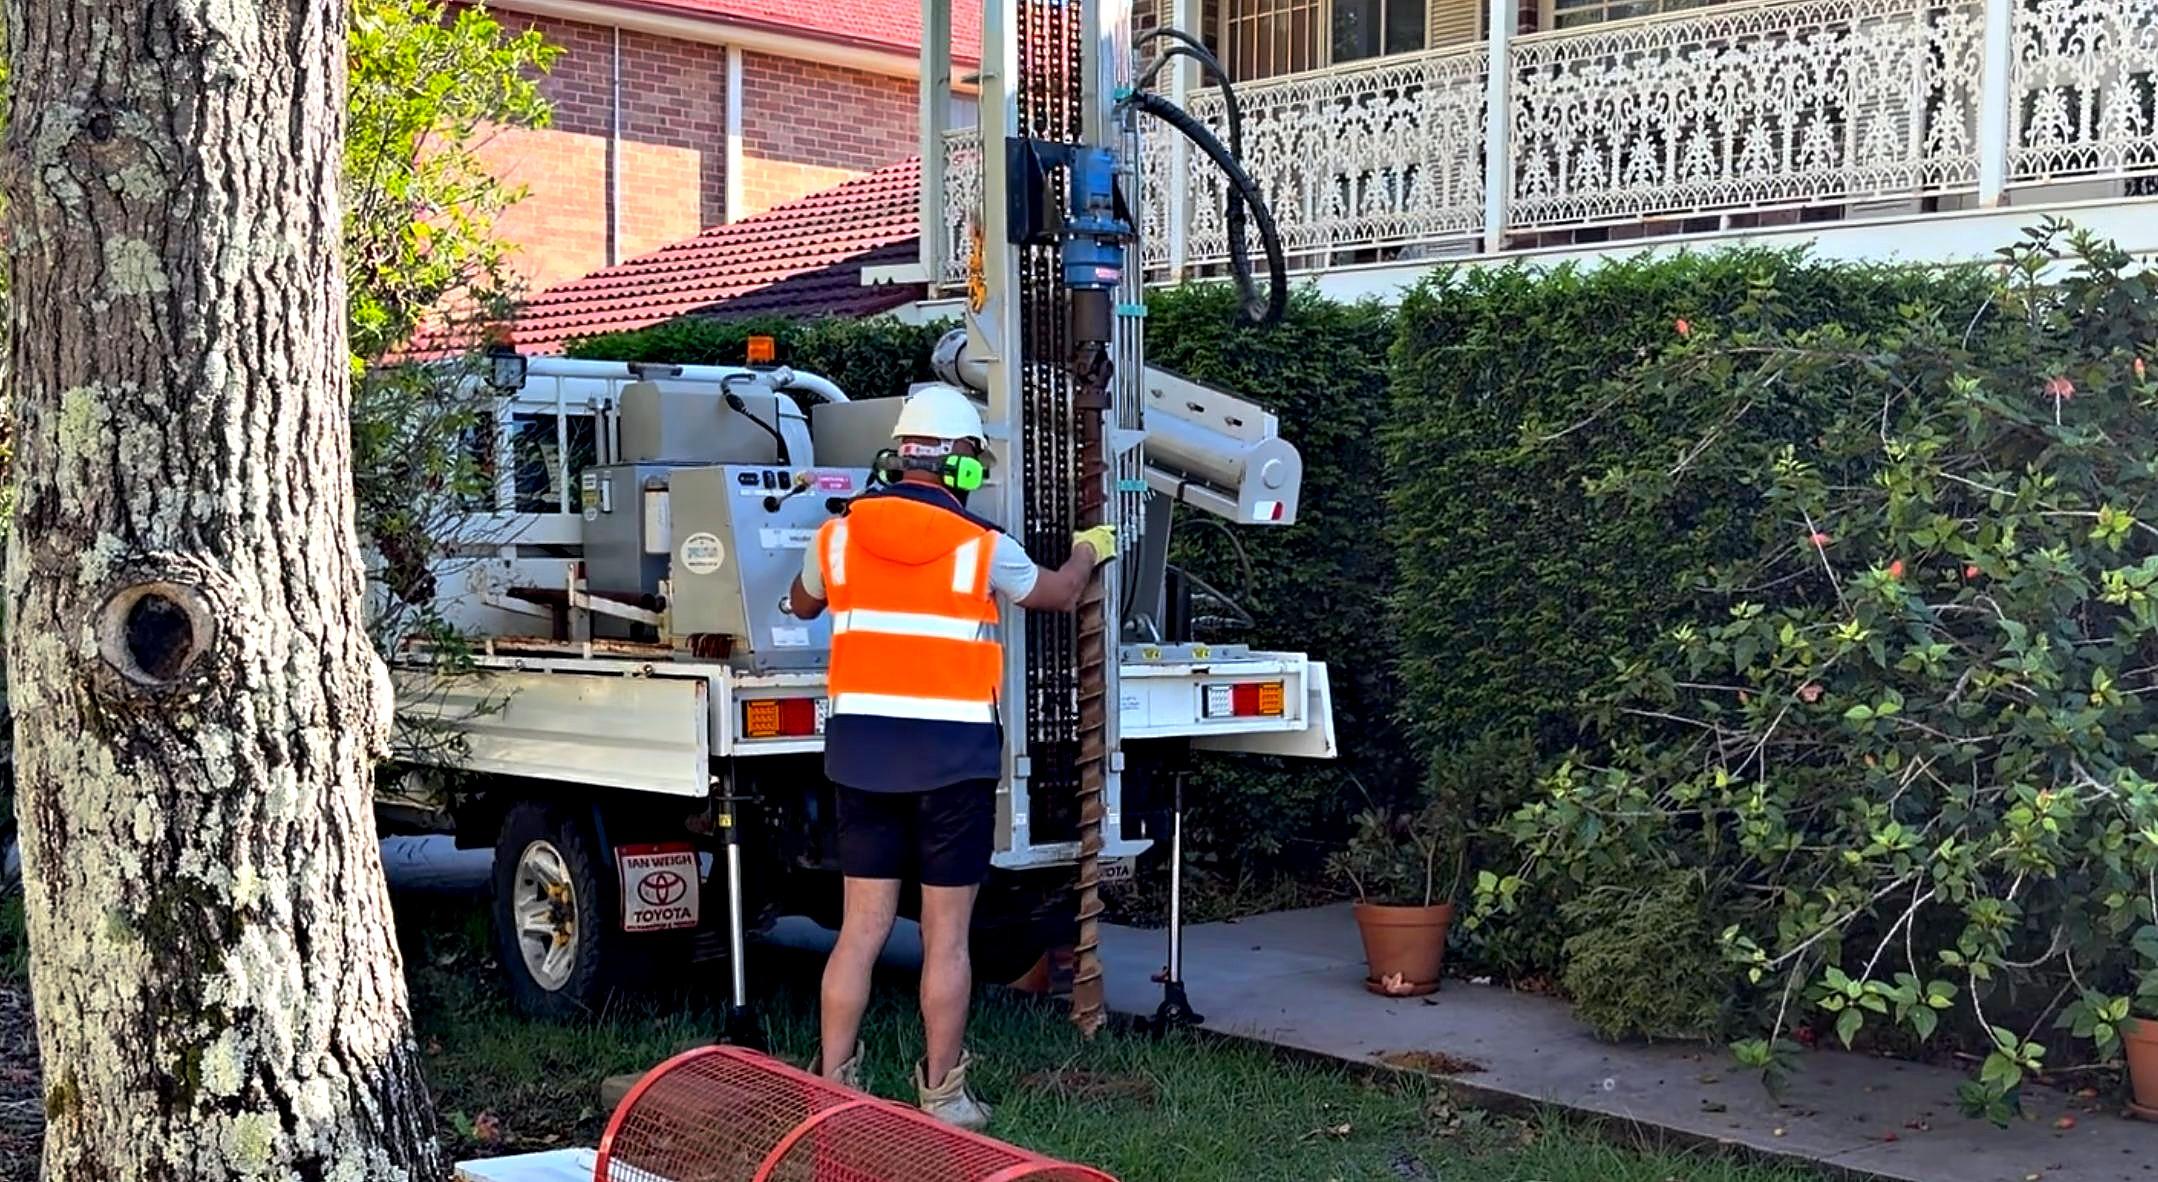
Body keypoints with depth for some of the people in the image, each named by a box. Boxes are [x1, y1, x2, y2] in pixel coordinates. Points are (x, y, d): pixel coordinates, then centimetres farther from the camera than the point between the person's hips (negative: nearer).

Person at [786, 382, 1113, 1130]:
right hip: (952, 757, -3)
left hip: (862, 752, 3)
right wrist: (1088, 554, 35)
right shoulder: (983, 548, -6)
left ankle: (832, 1088, 12)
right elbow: (1058, 594, 14)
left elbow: (801, 604, 23)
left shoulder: (838, 537, 2)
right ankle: (942, 1097, 14)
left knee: (862, 929, 9)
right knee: (946, 937, 5)